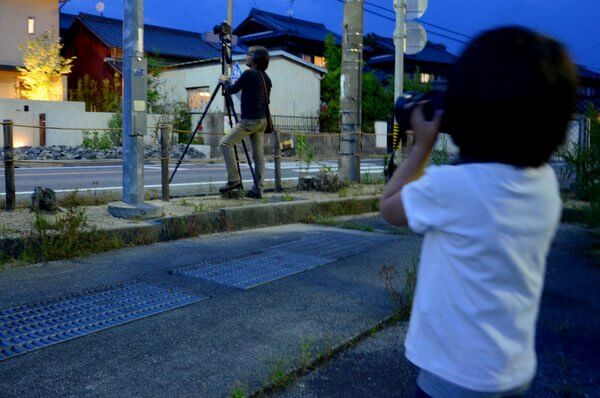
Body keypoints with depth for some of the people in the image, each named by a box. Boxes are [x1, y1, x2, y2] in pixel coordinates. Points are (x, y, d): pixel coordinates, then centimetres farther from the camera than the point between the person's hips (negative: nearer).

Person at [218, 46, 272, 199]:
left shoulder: (249, 74, -10)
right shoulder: (266, 77, 14)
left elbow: (232, 90, -2)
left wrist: (225, 81, 17)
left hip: (250, 120, -9)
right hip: (262, 120, 9)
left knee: (225, 142, -7)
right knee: (258, 154, 8)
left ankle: (234, 180, -10)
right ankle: (258, 189, 8)